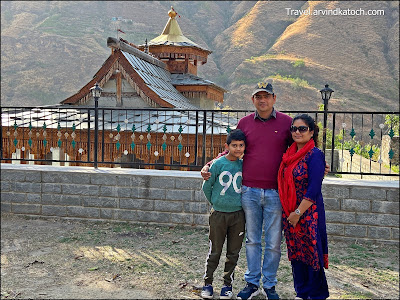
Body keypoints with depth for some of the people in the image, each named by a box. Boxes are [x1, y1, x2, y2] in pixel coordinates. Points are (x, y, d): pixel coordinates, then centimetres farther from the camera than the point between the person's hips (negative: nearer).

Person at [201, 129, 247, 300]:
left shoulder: (244, 165, 1)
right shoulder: (218, 164, -8)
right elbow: (206, 187, 1)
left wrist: (240, 202, 12)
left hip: (238, 215, 3)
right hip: (218, 214, -2)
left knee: (233, 252, 10)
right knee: (214, 252, 6)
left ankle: (227, 284, 26)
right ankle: (207, 283, 22)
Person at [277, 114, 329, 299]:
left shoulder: (315, 155, -13)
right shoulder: (290, 154, 9)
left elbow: (314, 190, -17)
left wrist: (298, 213, -17)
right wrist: (288, 212, 10)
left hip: (308, 213, -7)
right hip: (290, 213, 7)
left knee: (311, 252, 4)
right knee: (295, 252, 14)